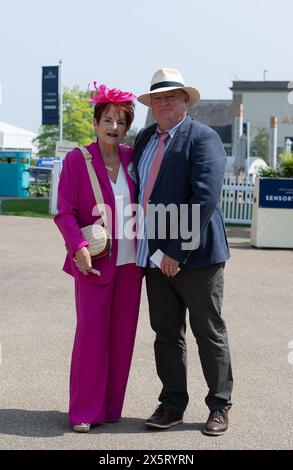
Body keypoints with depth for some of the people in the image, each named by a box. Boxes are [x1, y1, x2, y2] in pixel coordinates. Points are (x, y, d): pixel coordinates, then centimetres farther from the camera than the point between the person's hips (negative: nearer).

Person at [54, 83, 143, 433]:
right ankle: (84, 411, 8)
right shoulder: (77, 160, -5)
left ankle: (111, 407, 19)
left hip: (130, 260, 4)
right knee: (91, 332, -3)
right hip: (94, 260, -4)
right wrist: (78, 247, -21)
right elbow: (65, 212, -7)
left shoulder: (132, 158, 7)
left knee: (123, 334, 7)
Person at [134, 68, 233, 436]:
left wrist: (178, 251, -20)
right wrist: (147, 246, 11)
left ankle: (219, 407, 16)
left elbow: (205, 198, -18)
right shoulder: (145, 138, 14)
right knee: (166, 333, 11)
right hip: (155, 255, 7)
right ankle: (172, 405, 22)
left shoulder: (203, 138, -9)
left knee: (209, 332, 4)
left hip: (195, 254, -6)